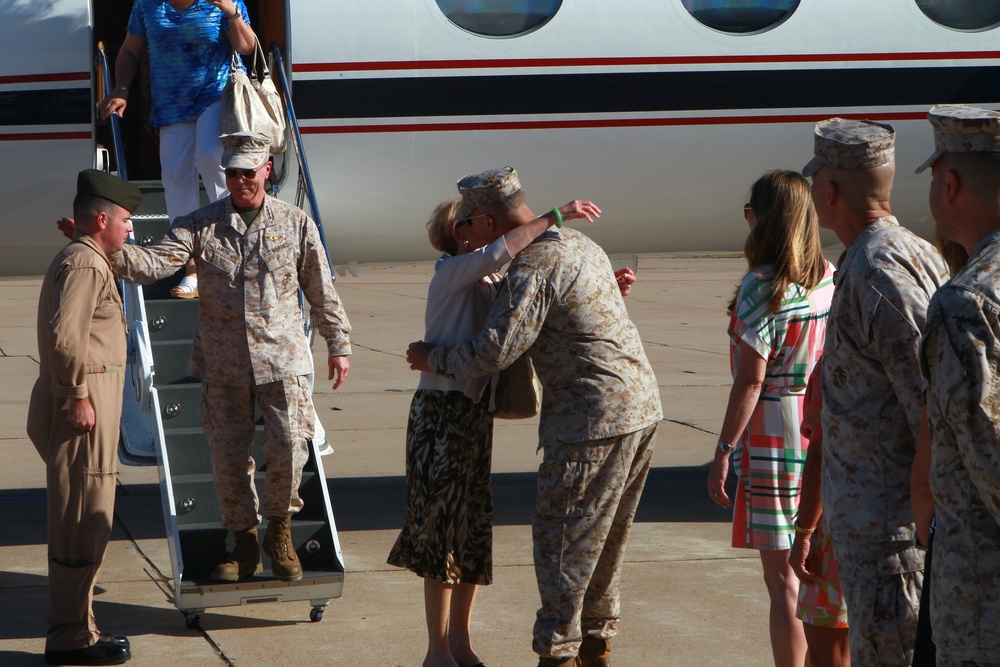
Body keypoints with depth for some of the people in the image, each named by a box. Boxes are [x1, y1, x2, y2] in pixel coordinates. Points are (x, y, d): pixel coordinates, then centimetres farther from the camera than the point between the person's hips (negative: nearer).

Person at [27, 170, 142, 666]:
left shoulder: (86, 261, 20)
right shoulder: (85, 264, -14)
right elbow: (63, 334, -25)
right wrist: (77, 396, -21)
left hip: (86, 407, 11)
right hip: (80, 411, -11)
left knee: (84, 525, 19)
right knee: (82, 524, -7)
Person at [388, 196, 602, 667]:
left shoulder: (491, 283, 14)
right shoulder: (453, 272, -10)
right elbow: (498, 252, -30)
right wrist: (554, 216, -29)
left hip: (476, 412, 8)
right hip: (441, 411, -8)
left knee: (475, 526, 11)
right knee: (442, 524, -2)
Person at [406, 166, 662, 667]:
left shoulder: (532, 269, -16)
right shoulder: (581, 245, 14)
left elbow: (497, 349, -20)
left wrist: (434, 359, -5)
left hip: (595, 419, -9)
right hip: (641, 405, 9)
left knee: (561, 536, -1)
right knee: (607, 537, 17)